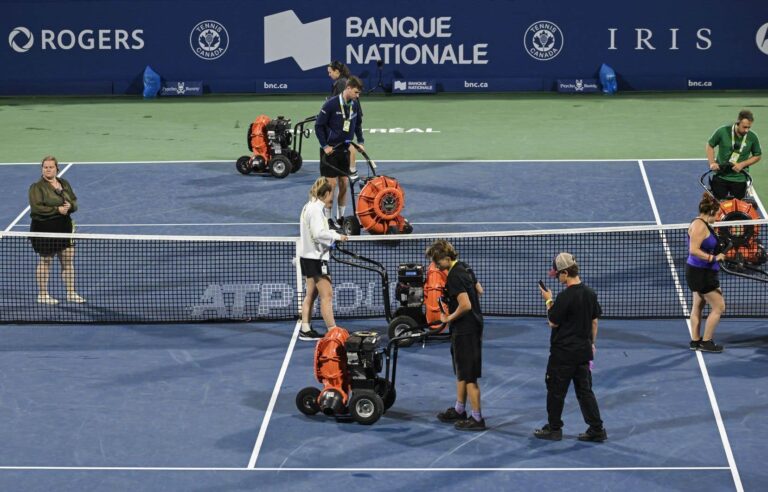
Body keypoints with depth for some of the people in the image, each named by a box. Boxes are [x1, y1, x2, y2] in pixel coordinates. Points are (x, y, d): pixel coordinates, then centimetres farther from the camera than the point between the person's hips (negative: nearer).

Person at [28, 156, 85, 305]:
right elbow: (36, 208, -20)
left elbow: (74, 202, 12)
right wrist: (57, 210, -24)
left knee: (68, 261, 8)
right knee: (45, 261, 3)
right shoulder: (37, 187, -9)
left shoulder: (64, 184, 11)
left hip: (64, 227, 6)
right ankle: (42, 295, 14)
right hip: (44, 228, -6)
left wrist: (70, 206, -13)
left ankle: (71, 293, 17)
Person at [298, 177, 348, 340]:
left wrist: (332, 234, 9)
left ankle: (305, 330, 14)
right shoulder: (316, 209, -18)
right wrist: (337, 236, -15)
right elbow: (318, 233, -25)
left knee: (311, 294, 13)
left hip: (307, 257, 10)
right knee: (327, 295, -7)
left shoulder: (309, 207, 11)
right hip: (315, 258, -10)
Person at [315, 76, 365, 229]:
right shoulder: (331, 104, -16)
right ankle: (327, 218, 4)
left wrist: (360, 142, 11)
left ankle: (341, 217, 16)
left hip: (345, 150, 5)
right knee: (331, 184, -4)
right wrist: (325, 145, -13)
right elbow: (319, 125, -11)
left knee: (344, 184, 6)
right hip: (330, 151, -5)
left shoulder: (355, 104, 1)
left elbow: (358, 124, 18)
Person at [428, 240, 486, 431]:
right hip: (472, 326, 10)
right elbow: (479, 290, 20)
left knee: (469, 376, -3)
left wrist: (449, 318, -13)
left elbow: (465, 305, -28)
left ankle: (477, 419, 2)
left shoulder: (454, 276, -22)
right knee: (461, 372, 21)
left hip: (465, 330, -10)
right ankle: (459, 410, 33)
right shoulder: (464, 268, 7)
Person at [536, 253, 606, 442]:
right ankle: (597, 429, 8)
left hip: (563, 353, -7)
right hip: (583, 351, 7)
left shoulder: (565, 297, -20)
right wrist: (591, 344, 21)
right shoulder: (590, 293, 3)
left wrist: (548, 301, 0)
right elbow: (594, 321, 12)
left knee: (556, 391, 7)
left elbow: (553, 322, -12)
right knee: (585, 390, 11)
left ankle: (554, 428, 16)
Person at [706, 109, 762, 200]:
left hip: (739, 180, 0)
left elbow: (757, 156, 5)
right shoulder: (723, 131, -11)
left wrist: (742, 164, -10)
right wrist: (712, 163, -8)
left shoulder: (752, 137, -8)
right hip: (720, 177, 0)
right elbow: (710, 145, 5)